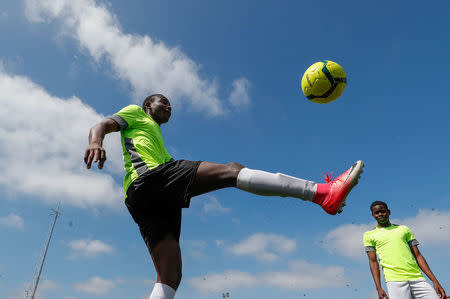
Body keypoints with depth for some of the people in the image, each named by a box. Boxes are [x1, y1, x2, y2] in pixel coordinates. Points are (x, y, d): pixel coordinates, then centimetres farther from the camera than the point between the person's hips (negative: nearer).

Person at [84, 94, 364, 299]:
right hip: (149, 177, -9)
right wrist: (95, 141, -19)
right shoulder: (135, 112, 22)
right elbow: (101, 125, 3)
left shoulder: (158, 140, 43)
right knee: (231, 169, -19)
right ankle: (324, 192, -27)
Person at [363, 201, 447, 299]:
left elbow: (418, 256, 16)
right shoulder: (369, 235, 10)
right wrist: (379, 288, -4)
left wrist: (435, 281, 8)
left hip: (417, 278, 3)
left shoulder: (404, 229, 18)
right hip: (394, 280, -3)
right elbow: (373, 262, 5)